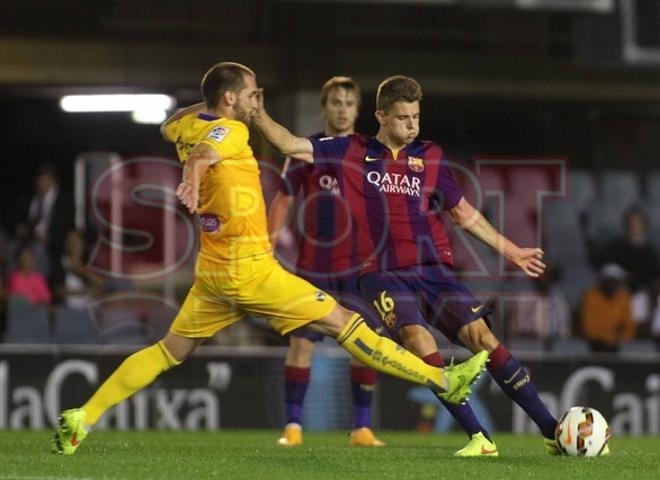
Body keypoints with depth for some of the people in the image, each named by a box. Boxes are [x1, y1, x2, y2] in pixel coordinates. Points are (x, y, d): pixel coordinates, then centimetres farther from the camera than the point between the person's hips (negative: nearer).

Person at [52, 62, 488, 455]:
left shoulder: (187, 127, 10)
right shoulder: (230, 131, -13)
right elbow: (202, 154, -35)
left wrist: (209, 104, 26)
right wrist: (193, 181, -57)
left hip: (212, 274, 8)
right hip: (250, 271, -8)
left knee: (169, 352, 15)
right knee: (341, 322, -4)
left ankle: (81, 419, 7)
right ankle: (444, 381, -1)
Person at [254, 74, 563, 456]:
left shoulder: (431, 157, 12)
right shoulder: (352, 152, 8)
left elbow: (464, 213, 20)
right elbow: (292, 145, 6)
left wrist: (512, 251, 21)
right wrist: (259, 114, -7)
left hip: (433, 269, 2)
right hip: (384, 274, -2)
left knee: (481, 334, -14)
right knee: (417, 337, -28)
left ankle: (551, 430, -11)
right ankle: (479, 437, -27)